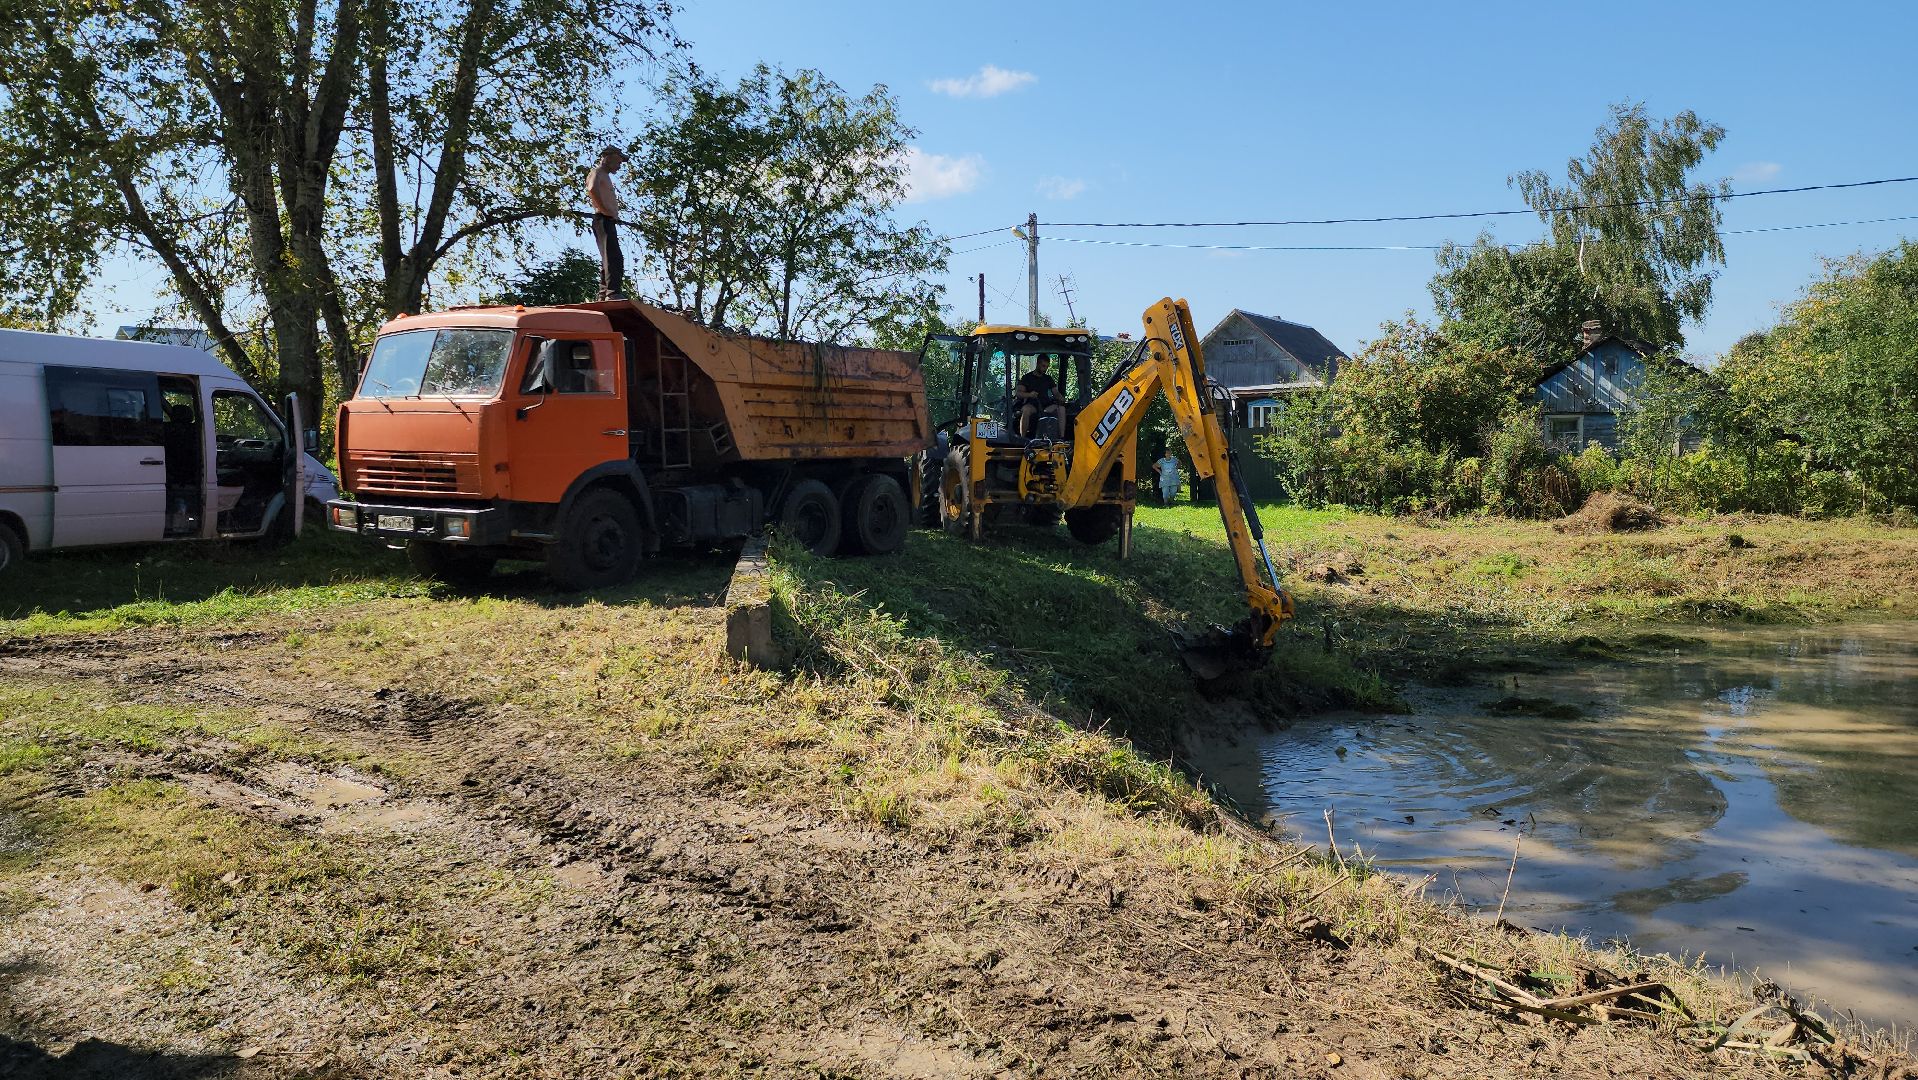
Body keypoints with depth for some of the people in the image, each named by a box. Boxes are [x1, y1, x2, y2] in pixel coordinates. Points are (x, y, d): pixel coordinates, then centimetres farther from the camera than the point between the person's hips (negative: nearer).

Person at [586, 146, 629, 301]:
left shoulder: (605, 177, 27)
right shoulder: (597, 172, -2)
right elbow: (592, 189, -24)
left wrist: (613, 214, 16)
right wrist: (604, 210, -19)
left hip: (609, 222, 10)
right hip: (603, 220, -10)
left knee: (609, 260, 8)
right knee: (615, 257, -21)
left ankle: (604, 296, 8)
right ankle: (614, 293, -31)